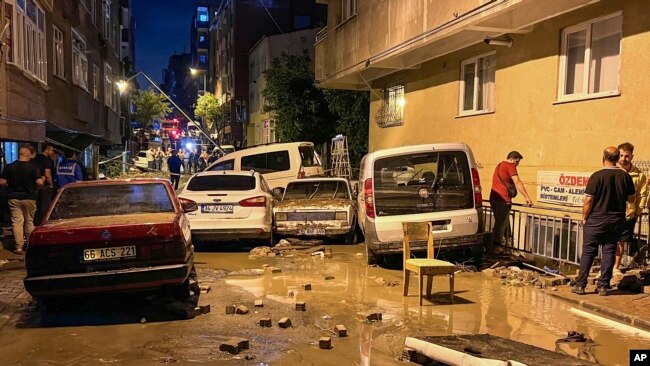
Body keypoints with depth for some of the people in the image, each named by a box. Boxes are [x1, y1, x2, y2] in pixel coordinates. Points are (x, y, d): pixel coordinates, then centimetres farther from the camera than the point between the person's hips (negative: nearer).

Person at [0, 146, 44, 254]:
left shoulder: (9, 167, -2)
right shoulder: (33, 168, -9)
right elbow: (40, 182, -15)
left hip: (14, 198, 1)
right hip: (29, 198, -1)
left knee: (17, 221, 3)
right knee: (29, 222, 12)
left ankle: (19, 247, -1)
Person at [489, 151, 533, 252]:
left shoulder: (499, 165, 23)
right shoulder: (510, 166, -5)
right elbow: (517, 182, -16)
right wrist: (527, 197, -19)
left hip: (494, 198, 9)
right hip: (503, 200, -9)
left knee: (499, 224, 17)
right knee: (501, 225, -6)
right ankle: (493, 249, -7)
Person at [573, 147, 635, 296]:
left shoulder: (597, 176, -14)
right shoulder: (625, 176, -2)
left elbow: (588, 200, -13)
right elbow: (631, 199, 8)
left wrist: (584, 217, -1)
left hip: (596, 220, -3)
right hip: (617, 221, 3)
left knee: (588, 252, 5)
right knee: (609, 252, 9)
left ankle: (580, 285, 8)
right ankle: (603, 286, 12)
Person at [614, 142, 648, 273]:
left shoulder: (639, 175, -2)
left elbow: (642, 195, 6)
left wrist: (638, 212, 0)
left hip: (628, 215, 1)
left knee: (621, 242, 11)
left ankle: (616, 267, 27)